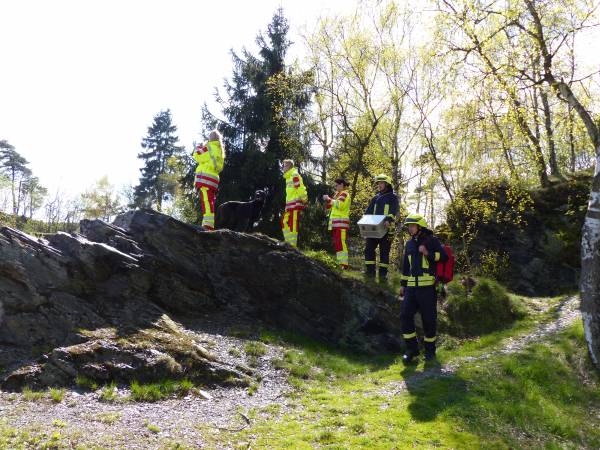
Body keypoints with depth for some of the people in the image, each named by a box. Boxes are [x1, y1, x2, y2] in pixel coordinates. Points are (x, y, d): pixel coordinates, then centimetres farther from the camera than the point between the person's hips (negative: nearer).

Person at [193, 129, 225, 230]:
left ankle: (208, 222, -32)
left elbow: (198, 156, -3)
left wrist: (198, 148, 18)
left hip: (205, 176, -8)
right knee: (211, 200, 11)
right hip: (214, 177, 8)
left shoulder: (209, 146, 0)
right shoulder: (221, 150, 24)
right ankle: (211, 225, 11)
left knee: (206, 199, -19)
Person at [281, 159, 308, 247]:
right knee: (285, 222, 12)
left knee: (293, 224, -11)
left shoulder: (294, 175, -9)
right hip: (289, 205, 11)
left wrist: (304, 199, -16)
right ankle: (289, 242, 16)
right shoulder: (289, 177, 22)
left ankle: (293, 245, -10)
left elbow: (300, 188, -17)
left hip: (295, 204, -11)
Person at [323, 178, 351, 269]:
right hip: (335, 223, 9)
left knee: (341, 243, -14)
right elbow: (329, 207, 25)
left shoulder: (344, 194, -4)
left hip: (341, 223, -9)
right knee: (336, 243, 9)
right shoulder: (337, 194, 21)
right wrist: (327, 200, 7)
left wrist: (329, 199, -11)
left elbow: (339, 205, -21)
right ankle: (340, 262, 14)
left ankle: (344, 264, -17)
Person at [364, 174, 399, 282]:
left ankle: (383, 274, 1)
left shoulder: (392, 197, 4)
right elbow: (368, 211, 14)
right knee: (369, 248, -1)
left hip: (386, 228, -5)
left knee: (384, 251, -2)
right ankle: (370, 271, 6)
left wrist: (389, 219, -30)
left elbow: (393, 211, -11)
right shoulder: (375, 198, 20)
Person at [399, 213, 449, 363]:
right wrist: (402, 284, 21)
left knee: (429, 318, 1)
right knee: (405, 315, -7)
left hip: (427, 286, -5)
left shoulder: (431, 240, 1)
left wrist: (428, 253, -16)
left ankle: (430, 349, 18)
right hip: (411, 287, 5)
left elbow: (444, 256, -6)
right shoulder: (409, 244, 17)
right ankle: (412, 349, 2)